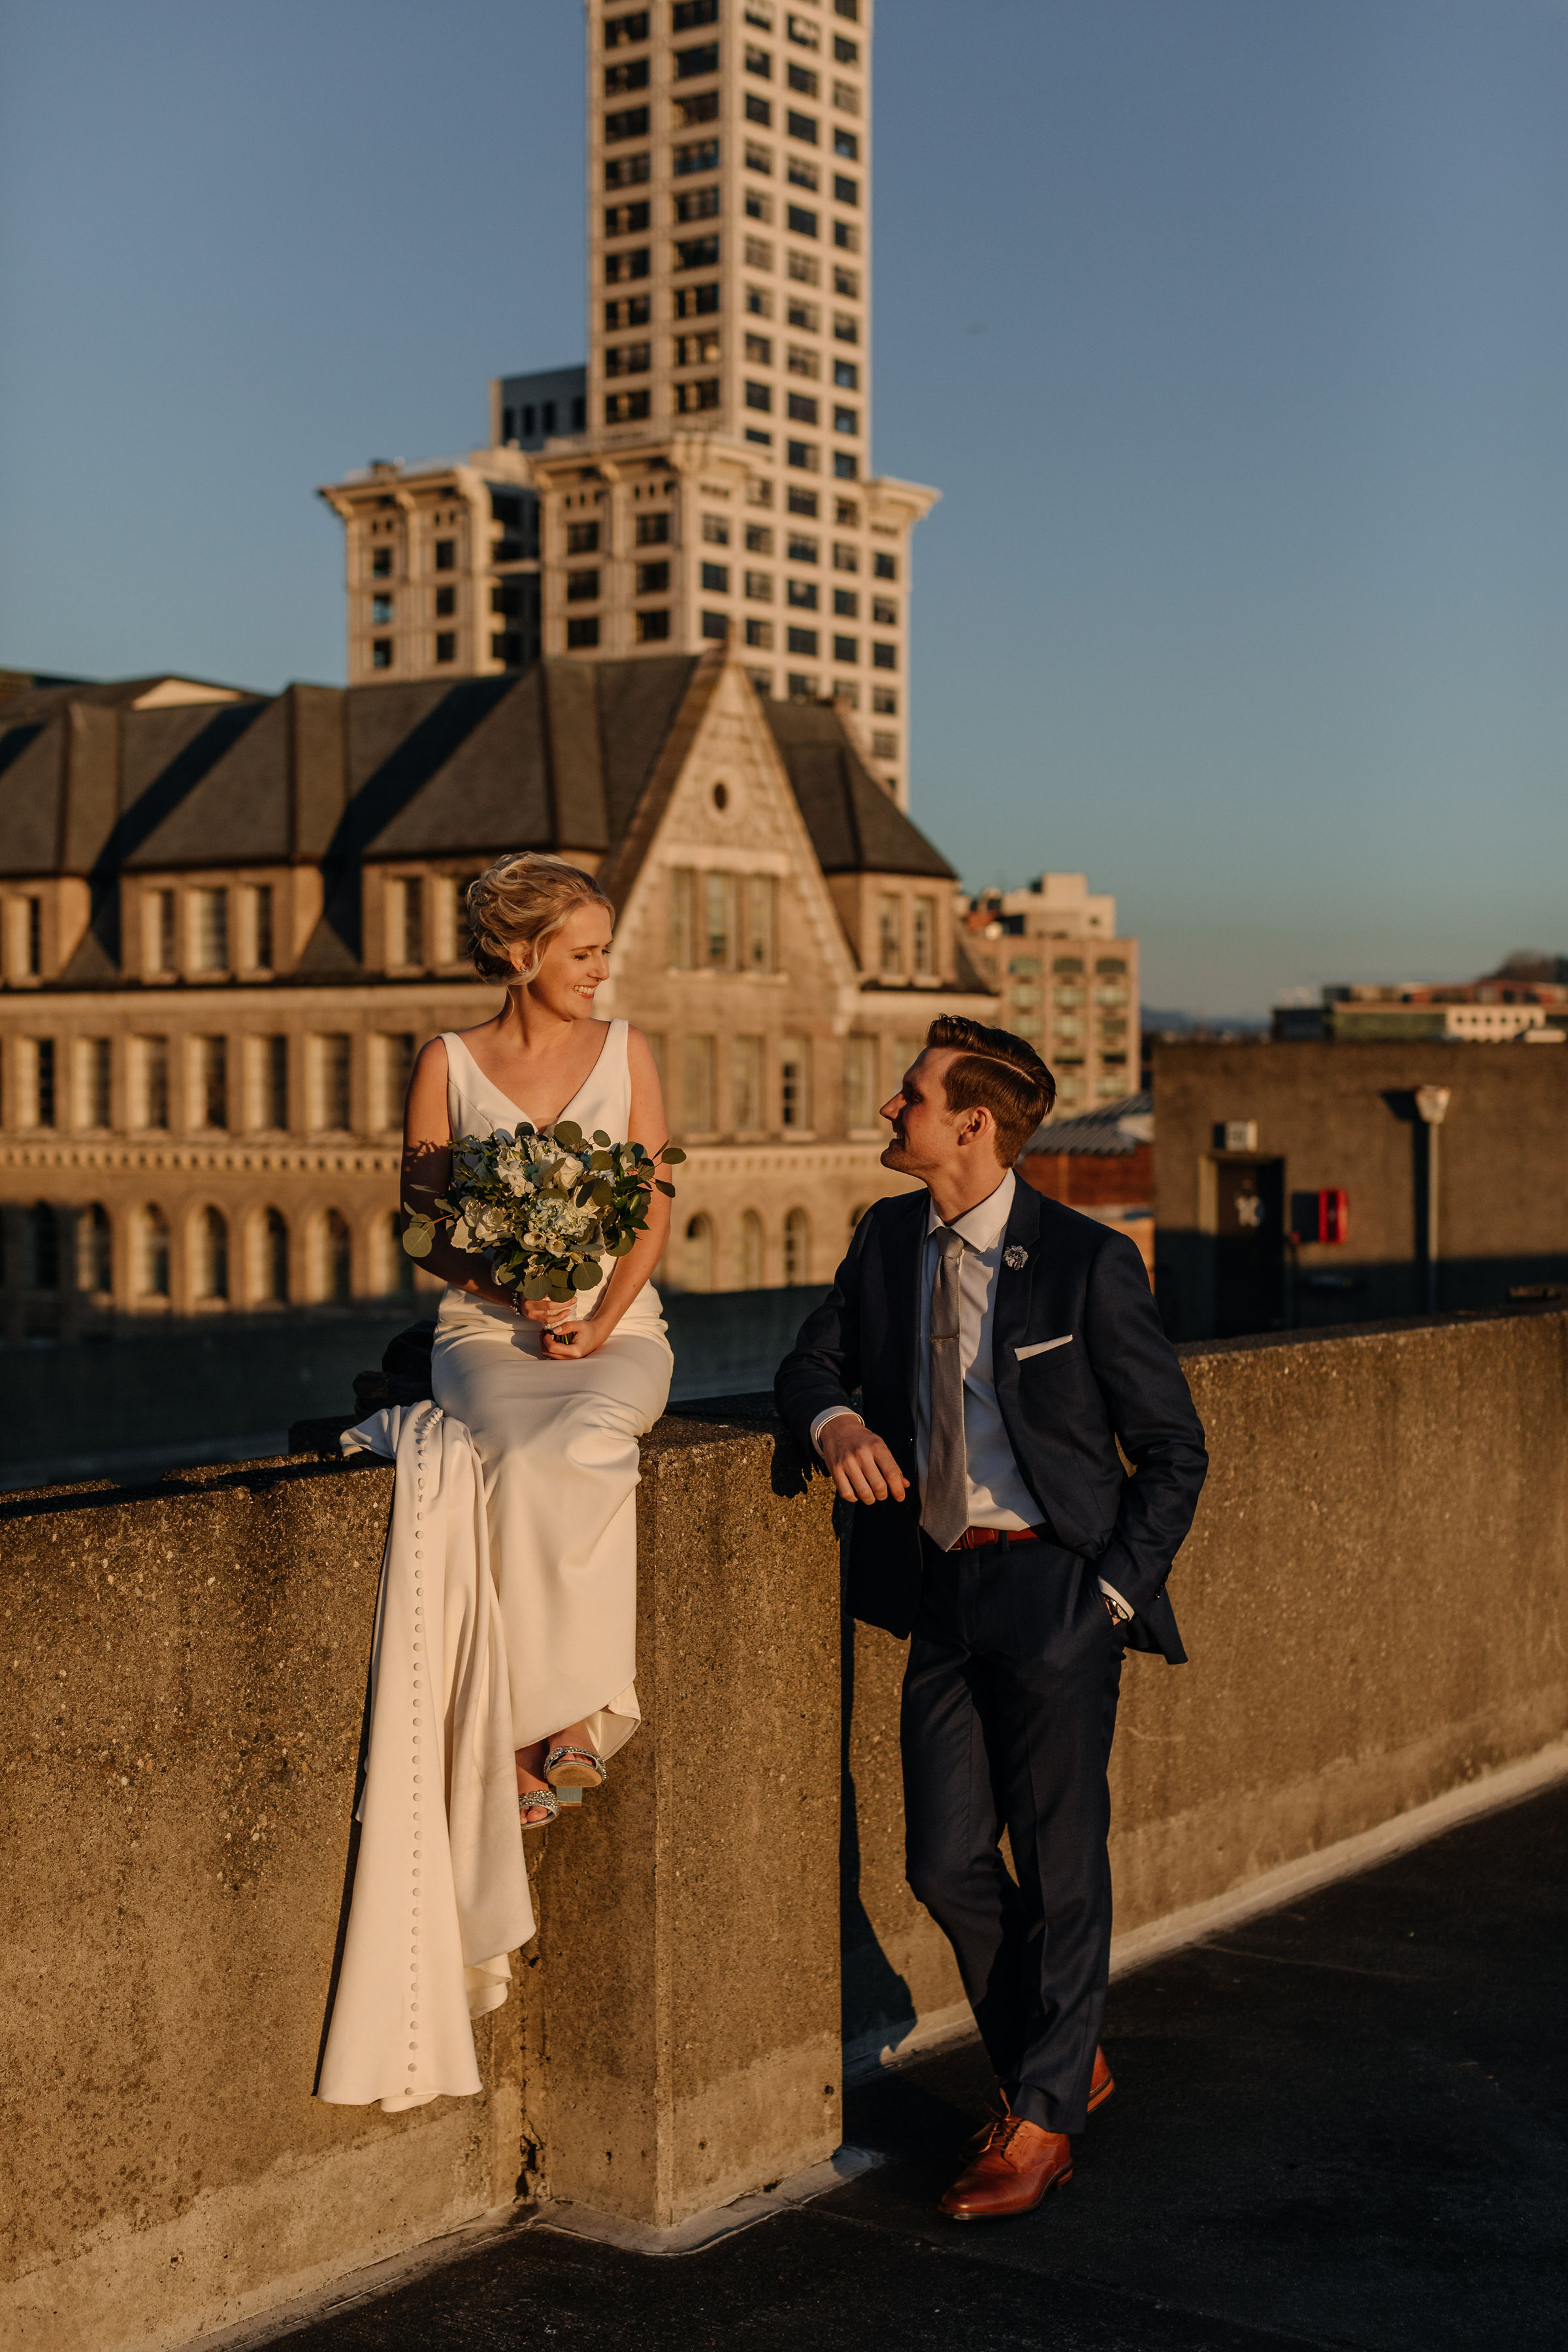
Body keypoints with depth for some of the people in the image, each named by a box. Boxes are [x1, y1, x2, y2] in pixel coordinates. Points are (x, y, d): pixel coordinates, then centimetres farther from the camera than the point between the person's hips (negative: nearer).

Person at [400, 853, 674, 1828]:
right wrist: (511, 1290, -13)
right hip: (487, 1328, -1)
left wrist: (599, 1325, -10)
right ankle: (583, 1710, -28)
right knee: (521, 1457, -34)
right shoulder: (448, 1065, 6)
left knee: (581, 1446, -34)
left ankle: (562, 1712, -26)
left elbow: (655, 1217, 6)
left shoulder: (625, 1051, 10)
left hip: (616, 1320, 1)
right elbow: (426, 1230, 5)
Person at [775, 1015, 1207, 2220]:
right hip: (942, 1584, 6)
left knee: (1060, 1864, 3)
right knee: (947, 1863, 8)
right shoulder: (887, 1238, 5)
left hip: (1055, 1589, -6)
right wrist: (835, 1421, -9)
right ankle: (1071, 2064, 30)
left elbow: (1174, 1450, -5)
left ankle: (1043, 2122, 19)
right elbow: (813, 1360, 15)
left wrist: (1111, 1595, -9)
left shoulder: (1087, 1261, -11)